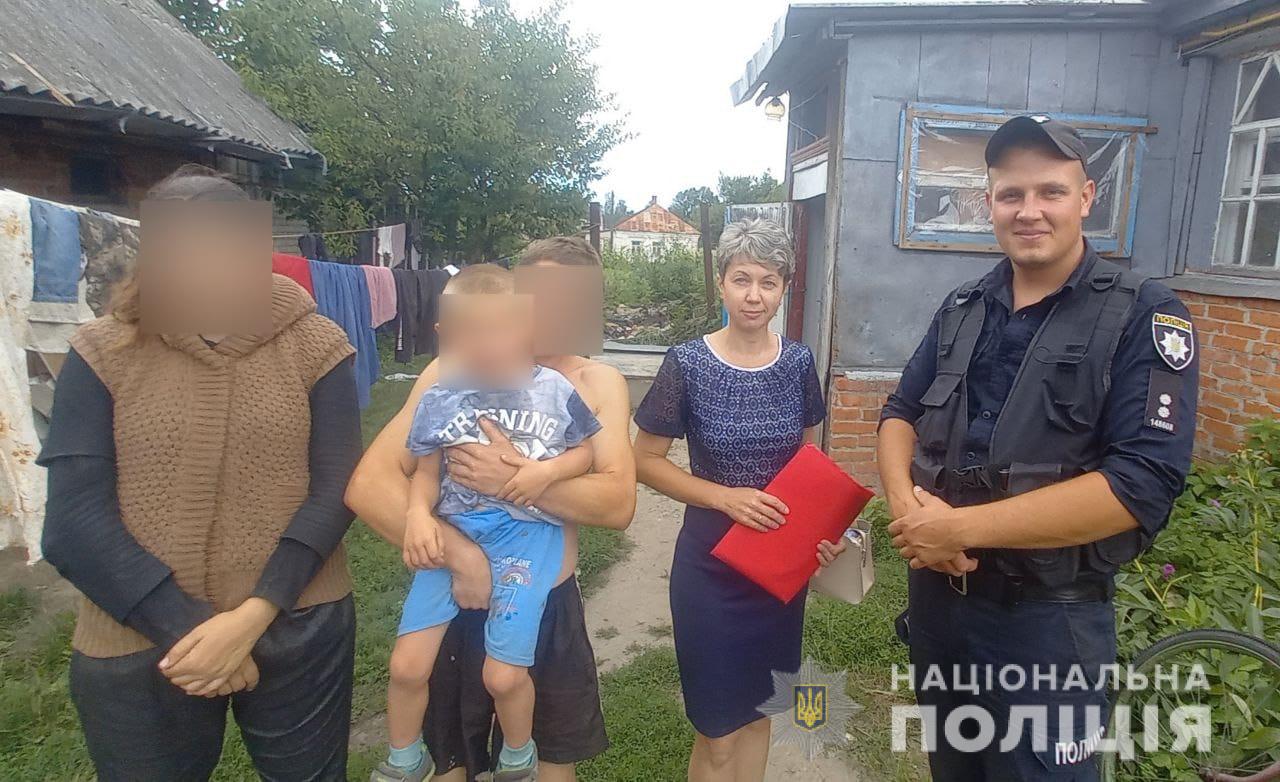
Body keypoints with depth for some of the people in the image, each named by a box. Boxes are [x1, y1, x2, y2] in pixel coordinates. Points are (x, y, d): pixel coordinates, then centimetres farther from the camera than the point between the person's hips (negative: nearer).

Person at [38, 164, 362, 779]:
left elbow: (336, 488, -8)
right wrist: (186, 630, -14)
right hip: (136, 643, 1)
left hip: (296, 630, 0)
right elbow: (75, 518, -8)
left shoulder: (314, 346, -4)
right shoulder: (103, 353, -3)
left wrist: (252, 618, -17)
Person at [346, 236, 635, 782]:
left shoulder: (601, 384, -6)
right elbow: (368, 485, -17)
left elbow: (618, 505, -17)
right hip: (461, 600, -1)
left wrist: (516, 480, -29)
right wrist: (458, 554, -26)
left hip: (550, 605, 2)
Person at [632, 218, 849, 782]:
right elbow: (646, 461, -8)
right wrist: (726, 497, -20)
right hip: (712, 561, -3)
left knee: (758, 709, 20)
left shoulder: (798, 363, -2)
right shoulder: (687, 364, -12)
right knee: (718, 732, 8)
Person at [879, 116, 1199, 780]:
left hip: (1048, 616, -5)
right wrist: (907, 506, -14)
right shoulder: (962, 309, 5)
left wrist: (962, 528, -24)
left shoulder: (1143, 316, -12)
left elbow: (1143, 484, -22)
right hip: (935, 594, 5)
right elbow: (901, 412, 7)